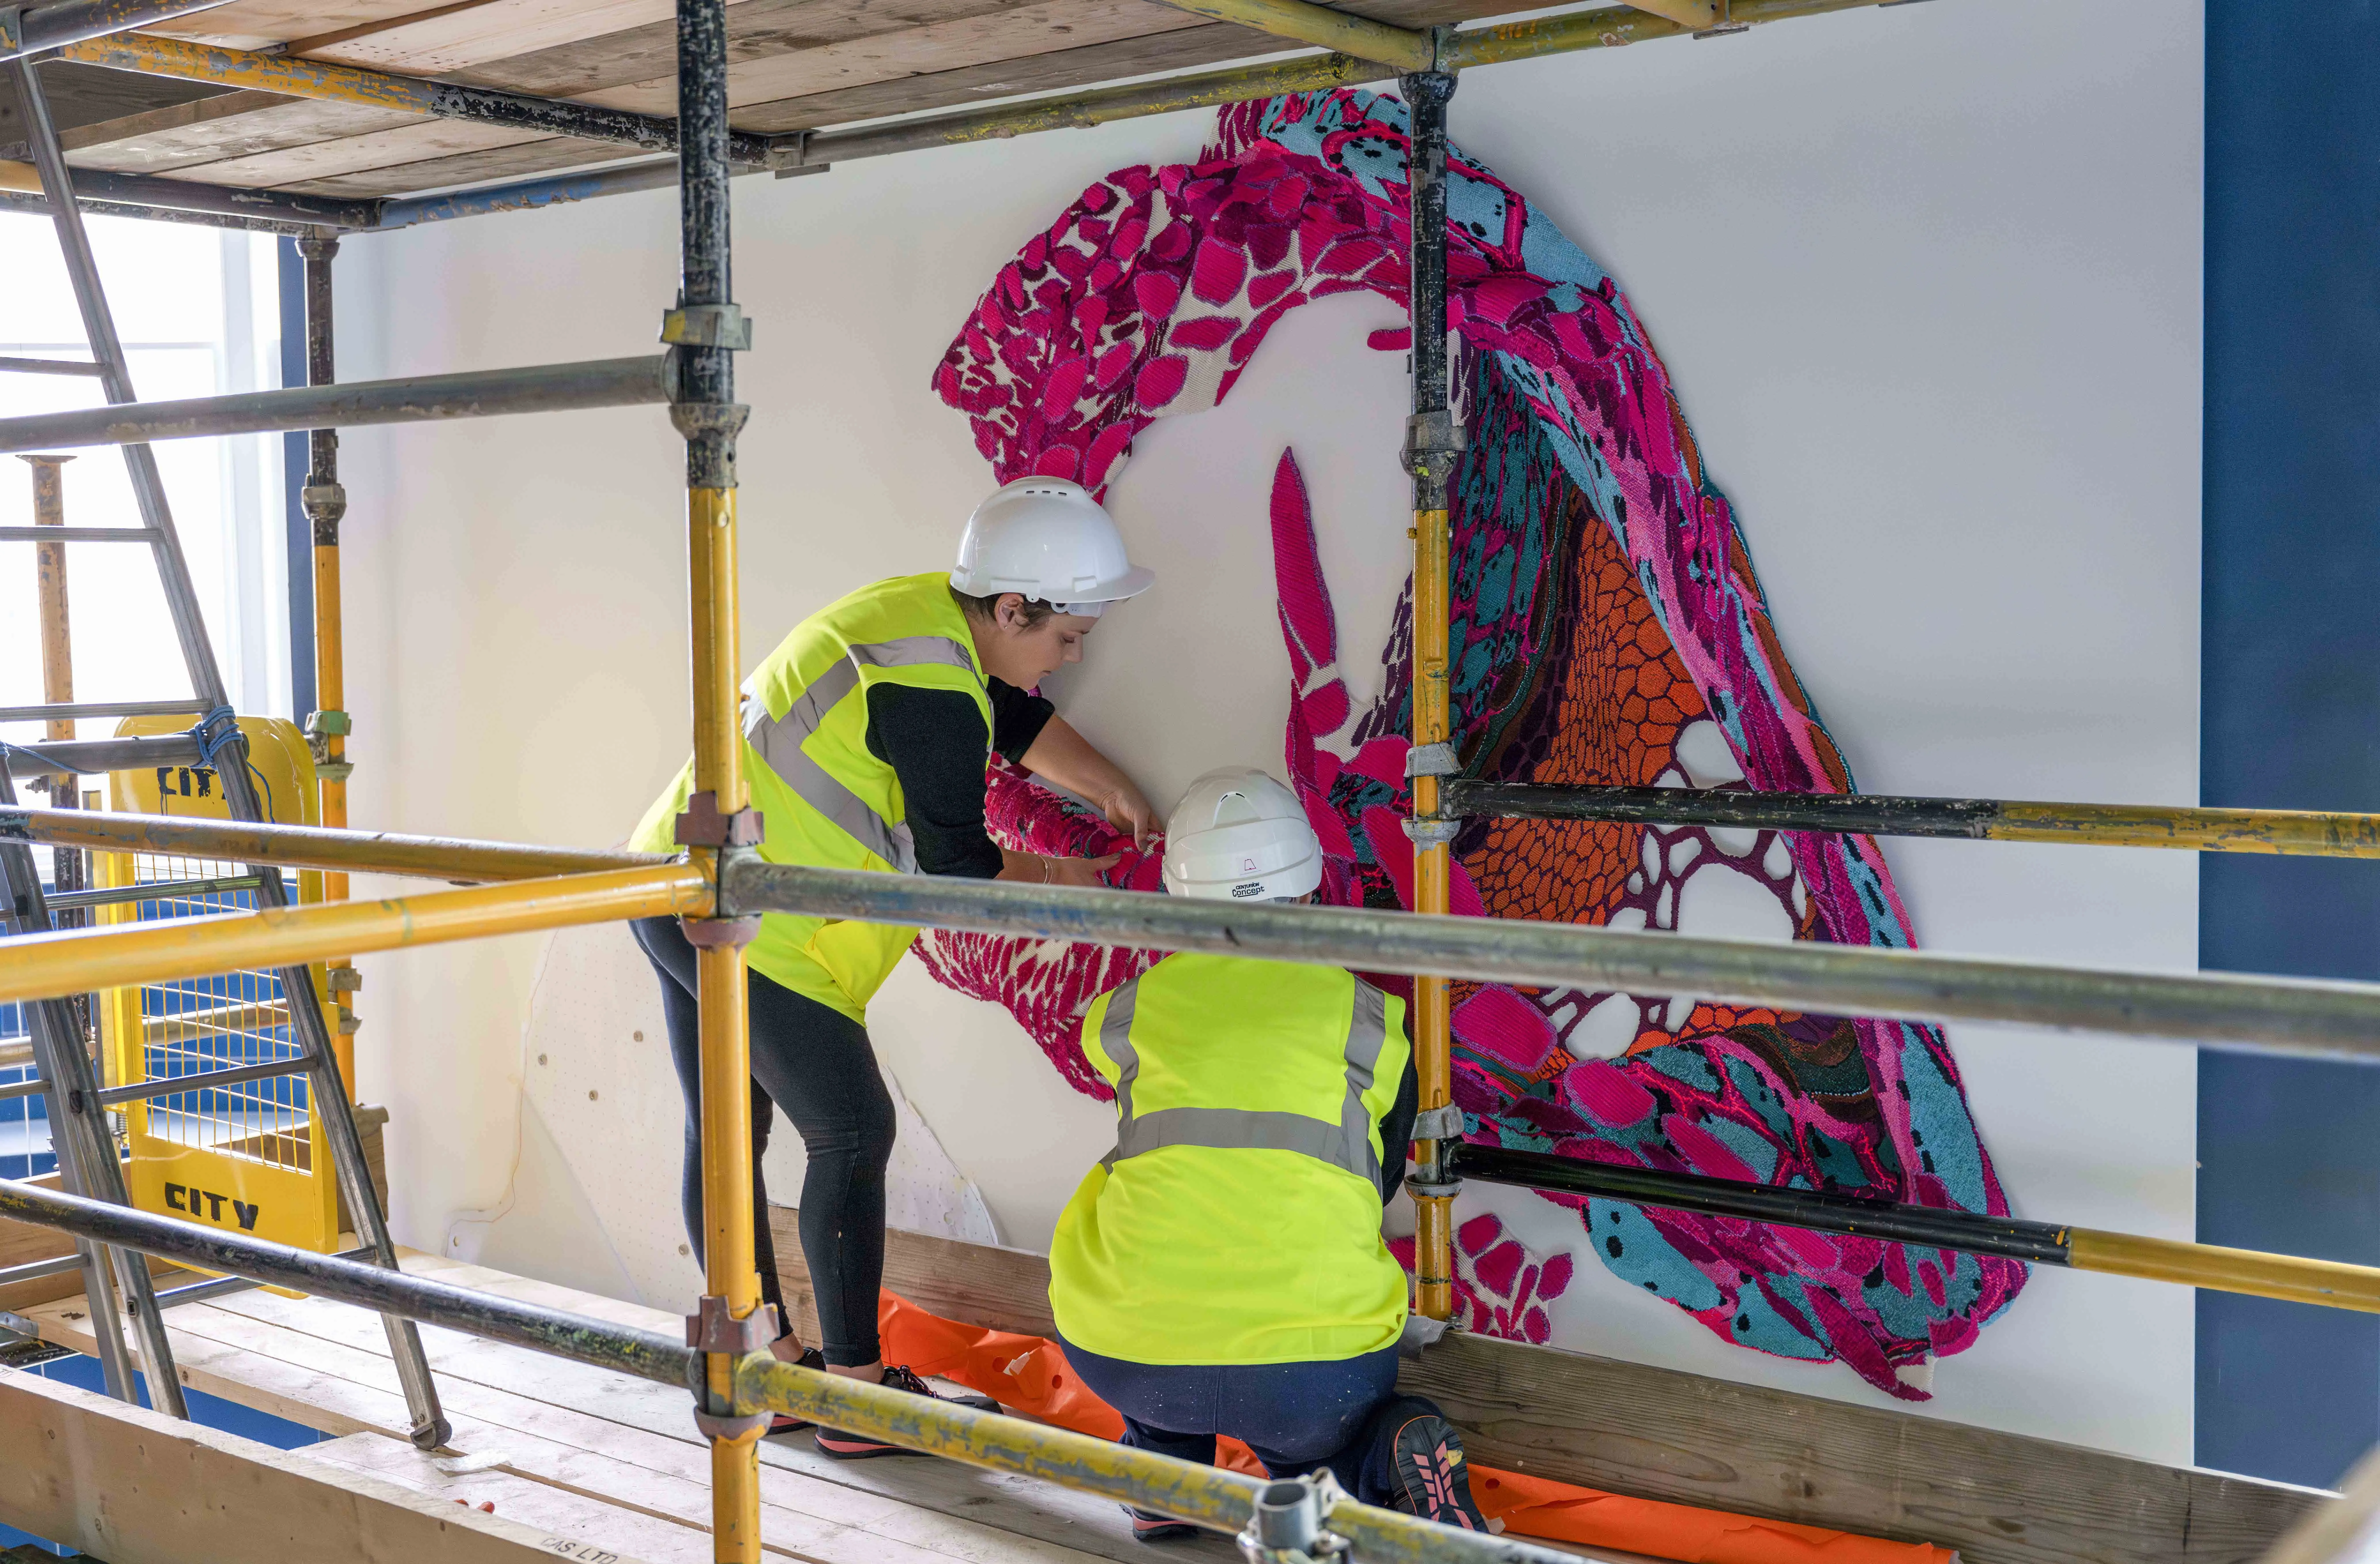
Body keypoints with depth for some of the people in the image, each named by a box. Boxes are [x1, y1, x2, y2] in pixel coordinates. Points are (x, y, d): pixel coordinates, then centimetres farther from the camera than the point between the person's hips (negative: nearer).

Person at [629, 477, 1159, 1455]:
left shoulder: (929, 608, 6)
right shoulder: (931, 691, -22)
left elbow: (1017, 718, 21)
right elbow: (956, 867, -14)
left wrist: (1124, 802, 18)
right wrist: (1076, 881, 1)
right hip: (744, 924, -10)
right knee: (852, 1135, -1)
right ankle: (857, 1394, 9)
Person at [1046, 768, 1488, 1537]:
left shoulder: (1125, 1016, 10)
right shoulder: (1367, 1018, 9)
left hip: (1122, 1354, 1)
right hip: (1316, 1359, -1)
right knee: (1317, 1457, 32)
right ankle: (1397, 1460, -4)